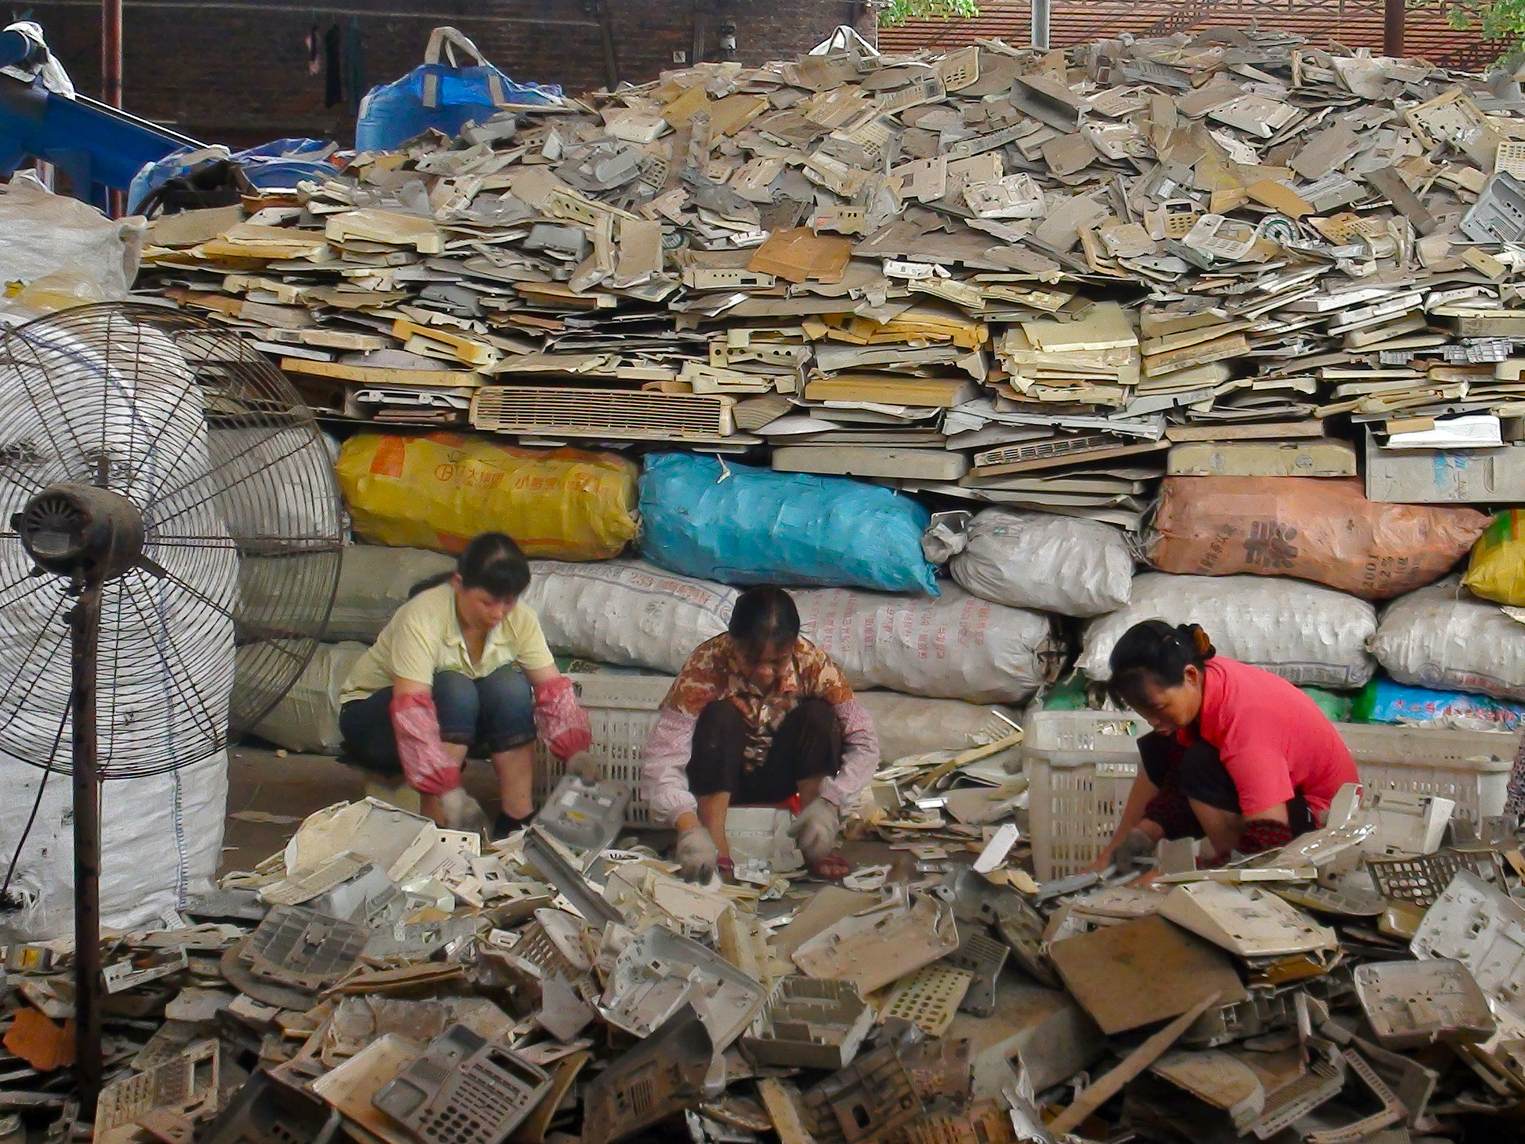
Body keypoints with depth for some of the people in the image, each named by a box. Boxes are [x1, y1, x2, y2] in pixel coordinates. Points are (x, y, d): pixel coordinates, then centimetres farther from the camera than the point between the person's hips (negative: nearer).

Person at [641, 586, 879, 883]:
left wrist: (828, 803, -37)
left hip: (780, 779, 2)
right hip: (718, 780, -2)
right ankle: (716, 848, -29)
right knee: (719, 715, -31)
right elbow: (660, 757, -34)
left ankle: (815, 846, -22)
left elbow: (864, 742, -21)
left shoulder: (811, 662, -21)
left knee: (817, 714, -24)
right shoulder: (707, 664, -27)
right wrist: (688, 826, -49)